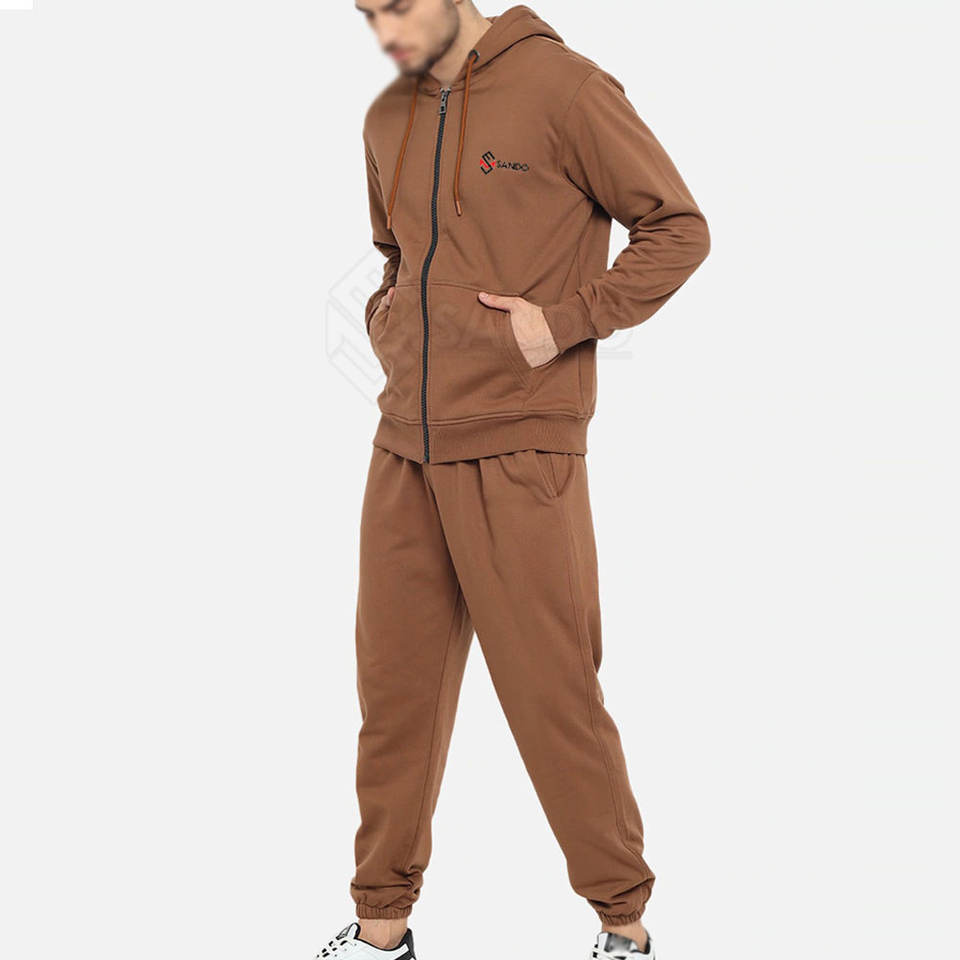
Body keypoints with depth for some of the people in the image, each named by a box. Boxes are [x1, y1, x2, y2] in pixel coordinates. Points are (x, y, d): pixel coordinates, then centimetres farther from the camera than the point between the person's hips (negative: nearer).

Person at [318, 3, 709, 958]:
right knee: (394, 685, 10)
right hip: (405, 447, 6)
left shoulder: (559, 85, -7)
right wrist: (388, 326, 9)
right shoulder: (386, 119, 13)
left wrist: (564, 320, -13)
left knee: (552, 692, 1)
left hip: (518, 449, -6)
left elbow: (678, 228, -5)